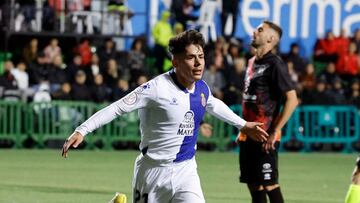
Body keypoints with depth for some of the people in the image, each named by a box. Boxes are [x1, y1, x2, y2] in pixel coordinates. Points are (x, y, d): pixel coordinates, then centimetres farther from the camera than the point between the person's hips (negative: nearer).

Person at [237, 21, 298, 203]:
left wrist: (274, 132, -17)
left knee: (269, 184, -7)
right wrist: (244, 128, 18)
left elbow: (292, 100, -16)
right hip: (248, 135, 8)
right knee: (253, 184, 11)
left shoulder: (274, 64, -11)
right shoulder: (252, 63, 15)